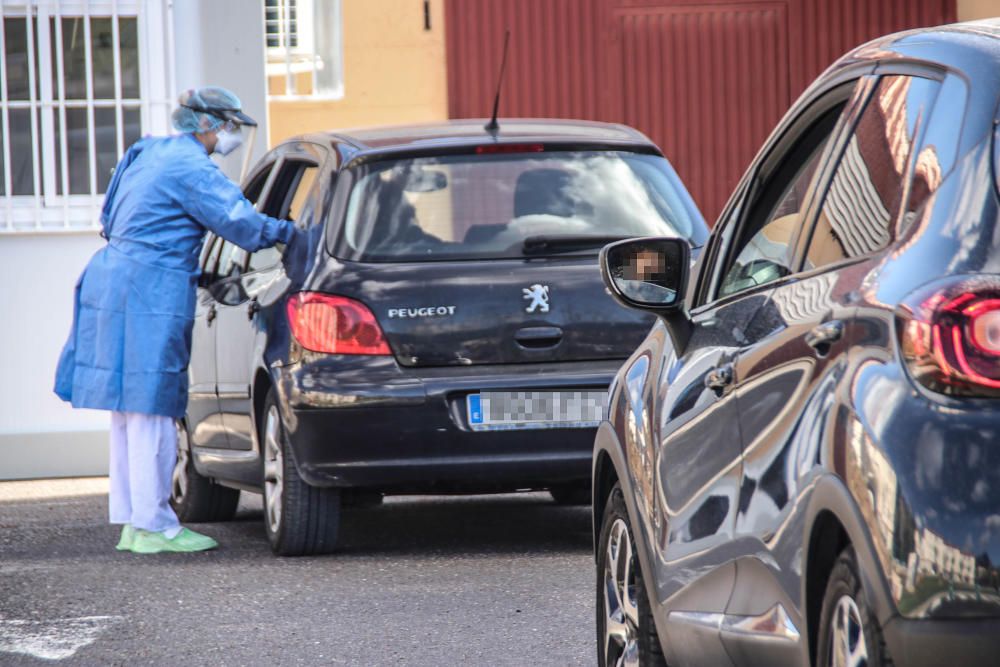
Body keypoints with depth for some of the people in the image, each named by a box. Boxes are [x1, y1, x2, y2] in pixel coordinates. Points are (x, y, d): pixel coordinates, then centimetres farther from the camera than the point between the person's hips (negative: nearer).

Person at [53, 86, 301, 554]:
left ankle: (130, 520, 17)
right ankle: (153, 527, -4)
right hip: (149, 292, -10)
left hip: (114, 280, 10)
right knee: (150, 410, -7)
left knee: (129, 411, 13)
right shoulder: (191, 169, -12)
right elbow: (241, 223, -19)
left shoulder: (152, 152, 18)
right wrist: (288, 234, -5)